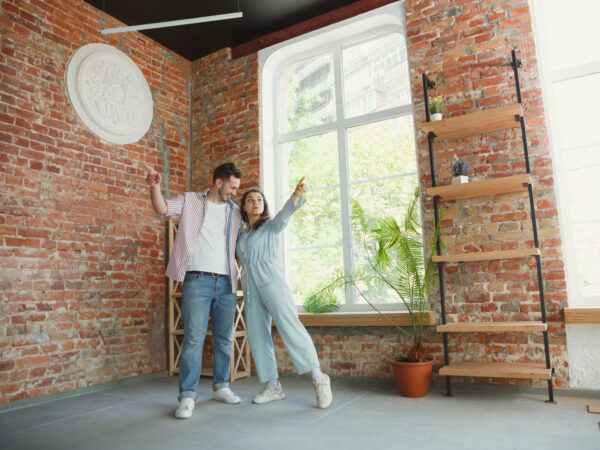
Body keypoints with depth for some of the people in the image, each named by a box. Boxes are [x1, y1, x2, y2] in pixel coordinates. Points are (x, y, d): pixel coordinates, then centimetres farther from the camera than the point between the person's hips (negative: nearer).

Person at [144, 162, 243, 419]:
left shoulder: (235, 213, 14)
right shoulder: (191, 201, 5)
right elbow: (162, 208, -9)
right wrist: (155, 187, -27)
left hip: (226, 283, 4)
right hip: (197, 280, -4)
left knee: (224, 338, 10)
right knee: (194, 339, -7)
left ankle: (221, 387, 24)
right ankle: (188, 396, 2)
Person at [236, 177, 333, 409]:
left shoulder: (270, 226, 6)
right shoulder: (242, 234, 21)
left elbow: (284, 214, -15)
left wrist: (297, 195, -33)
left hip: (270, 280, -6)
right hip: (250, 287, 6)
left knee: (288, 323, -20)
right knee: (257, 335, 2)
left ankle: (318, 378, -18)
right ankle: (273, 386, 9)